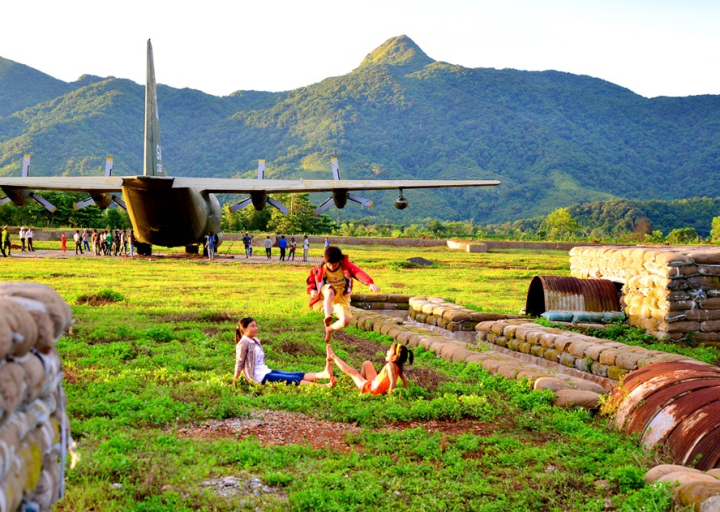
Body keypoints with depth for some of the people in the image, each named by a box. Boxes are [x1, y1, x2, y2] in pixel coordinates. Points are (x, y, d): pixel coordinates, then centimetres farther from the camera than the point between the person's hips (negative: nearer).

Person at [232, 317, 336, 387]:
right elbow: (239, 363, -10)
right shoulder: (243, 343, -9)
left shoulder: (256, 341, 18)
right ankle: (325, 386, -30)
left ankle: (325, 374, -29)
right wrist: (234, 382, -9)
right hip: (259, 377, -9)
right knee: (294, 379, -20)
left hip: (266, 372, 9)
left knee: (298, 375, -12)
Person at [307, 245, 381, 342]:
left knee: (345, 321, -22)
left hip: (342, 297, 1)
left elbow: (358, 273, -32)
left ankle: (330, 329, 11)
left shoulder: (346, 265, -15)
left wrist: (370, 283, -51)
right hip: (325, 296, -1)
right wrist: (311, 290, -15)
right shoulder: (320, 269, -10)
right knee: (330, 290, -40)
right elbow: (311, 280, 8)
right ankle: (327, 317, -51)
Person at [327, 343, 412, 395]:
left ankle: (333, 357, 30)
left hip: (371, 389, -8)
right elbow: (405, 380, -4)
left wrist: (389, 393, -32)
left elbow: (393, 382, -42)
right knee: (366, 363, 20)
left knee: (352, 372, 11)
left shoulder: (390, 365, -35)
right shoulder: (398, 367, -9)